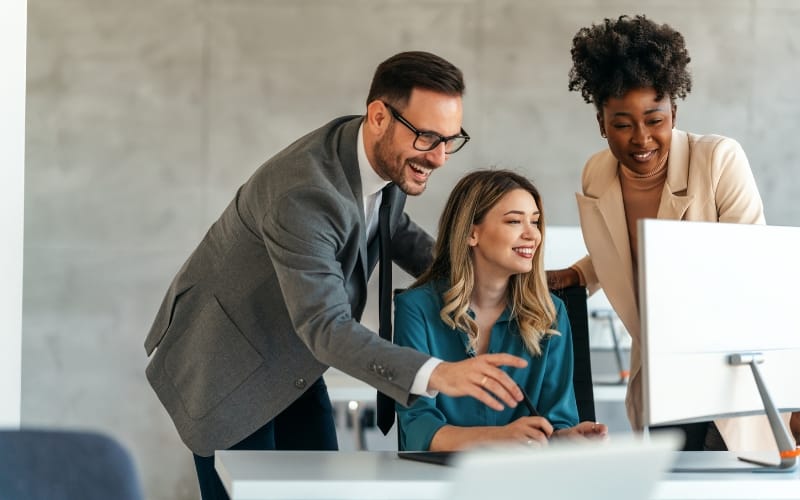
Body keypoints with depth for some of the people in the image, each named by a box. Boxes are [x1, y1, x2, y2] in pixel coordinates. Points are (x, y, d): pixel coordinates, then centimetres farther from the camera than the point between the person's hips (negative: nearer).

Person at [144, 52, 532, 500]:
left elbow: (397, 231, 12)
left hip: (290, 357, 8)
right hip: (223, 359, -8)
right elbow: (325, 327, -39)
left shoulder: (389, 156, -10)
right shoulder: (303, 193, -36)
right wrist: (437, 375, -51)